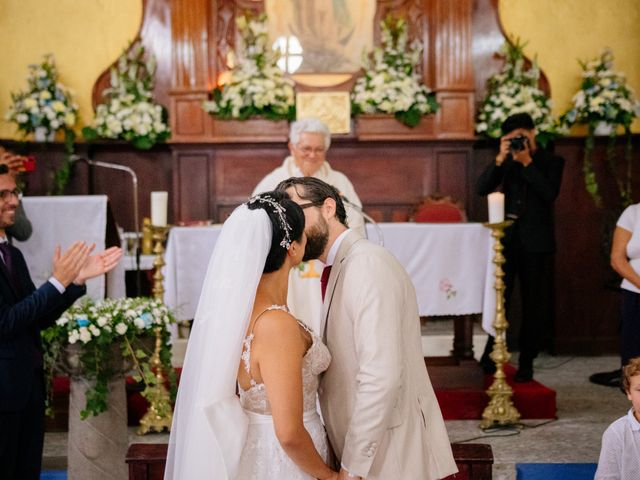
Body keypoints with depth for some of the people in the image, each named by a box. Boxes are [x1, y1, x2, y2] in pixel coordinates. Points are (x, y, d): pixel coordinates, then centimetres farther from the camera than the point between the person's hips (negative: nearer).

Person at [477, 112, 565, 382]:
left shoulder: (551, 162, 3)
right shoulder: (507, 161, 10)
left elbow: (550, 194, -13)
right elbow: (482, 188, -1)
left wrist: (527, 162, -13)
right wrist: (500, 159, -10)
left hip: (536, 241, -2)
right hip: (507, 237, 2)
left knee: (534, 304, 3)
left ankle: (526, 362, 11)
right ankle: (491, 356, 12)